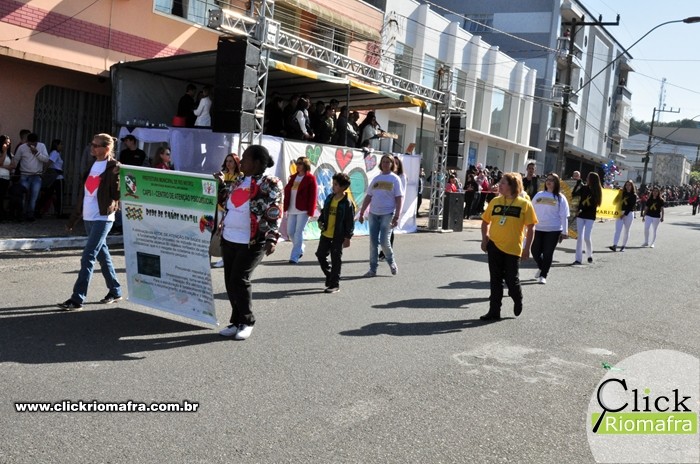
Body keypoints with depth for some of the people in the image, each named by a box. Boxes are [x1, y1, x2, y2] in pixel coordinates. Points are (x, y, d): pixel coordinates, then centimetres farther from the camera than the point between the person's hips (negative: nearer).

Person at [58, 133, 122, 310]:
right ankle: (115, 291, 26)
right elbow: (83, 191, 18)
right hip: (88, 217, 8)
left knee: (88, 257, -10)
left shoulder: (114, 167, -7)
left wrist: (113, 204, -29)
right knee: (102, 255, 14)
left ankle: (77, 299, -8)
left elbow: (119, 192, -9)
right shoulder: (92, 165, 15)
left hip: (102, 218, -8)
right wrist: (75, 216, 19)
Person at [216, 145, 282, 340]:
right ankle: (237, 321, 22)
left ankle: (247, 322, 12)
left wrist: (272, 239, -24)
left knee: (239, 281, -7)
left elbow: (274, 215, -14)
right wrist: (221, 184, 17)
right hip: (228, 239, 7)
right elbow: (226, 203, 25)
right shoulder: (238, 181, 13)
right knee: (230, 282, 9)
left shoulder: (270, 184, -8)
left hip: (252, 243, -7)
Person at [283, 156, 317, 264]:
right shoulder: (293, 177, 14)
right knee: (290, 232, 9)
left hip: (303, 210, -7)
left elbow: (313, 196, -9)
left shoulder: (310, 178, -5)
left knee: (298, 233, -6)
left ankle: (294, 257, -2)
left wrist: (310, 212, -14)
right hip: (292, 210, 7)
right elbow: (287, 192, 14)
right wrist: (285, 207, 7)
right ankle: (300, 250, 32)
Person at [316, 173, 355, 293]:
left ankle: (334, 285, 10)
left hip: (338, 236, -7)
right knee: (320, 255, 13)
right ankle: (330, 276, 32)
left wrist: (347, 237, -13)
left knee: (336, 260, 1)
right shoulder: (329, 198, 6)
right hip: (325, 234, 7)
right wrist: (320, 221, 1)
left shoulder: (347, 203, -13)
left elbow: (350, 222, -12)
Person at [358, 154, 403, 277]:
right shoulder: (376, 178, 13)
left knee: (384, 241, -7)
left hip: (387, 214, -4)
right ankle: (372, 269, 12)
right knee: (373, 242, 4)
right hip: (373, 214, 4)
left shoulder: (395, 179, 0)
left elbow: (399, 199, -5)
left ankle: (391, 262, 20)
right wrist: (361, 213, 11)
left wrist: (396, 216, -14)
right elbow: (368, 197, 16)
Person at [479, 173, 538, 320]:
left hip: (513, 248, -3)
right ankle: (494, 311, 15)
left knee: (512, 279, 3)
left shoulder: (524, 204, -6)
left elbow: (530, 228, -4)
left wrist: (527, 248, -7)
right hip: (494, 246, 3)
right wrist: (484, 239, 0)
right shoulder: (495, 201, 4)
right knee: (496, 279, 7)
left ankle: (518, 301, 35)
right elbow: (485, 221, 12)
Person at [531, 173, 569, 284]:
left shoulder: (560, 197, -1)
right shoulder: (539, 195, 8)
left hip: (553, 230, -3)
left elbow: (564, 216, -3)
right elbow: (532, 211, 12)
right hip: (538, 228, 3)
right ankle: (541, 268, 33)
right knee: (535, 251, 5)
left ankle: (543, 275, 13)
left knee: (548, 253, 0)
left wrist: (564, 231, -6)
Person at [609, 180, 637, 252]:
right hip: (620, 212, 2)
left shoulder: (634, 196, 0)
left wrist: (625, 214, -14)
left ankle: (623, 246, 14)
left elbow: (632, 206, -7)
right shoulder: (622, 193, 10)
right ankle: (614, 246, -18)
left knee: (626, 231, 6)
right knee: (617, 229, -10)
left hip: (629, 213, -2)